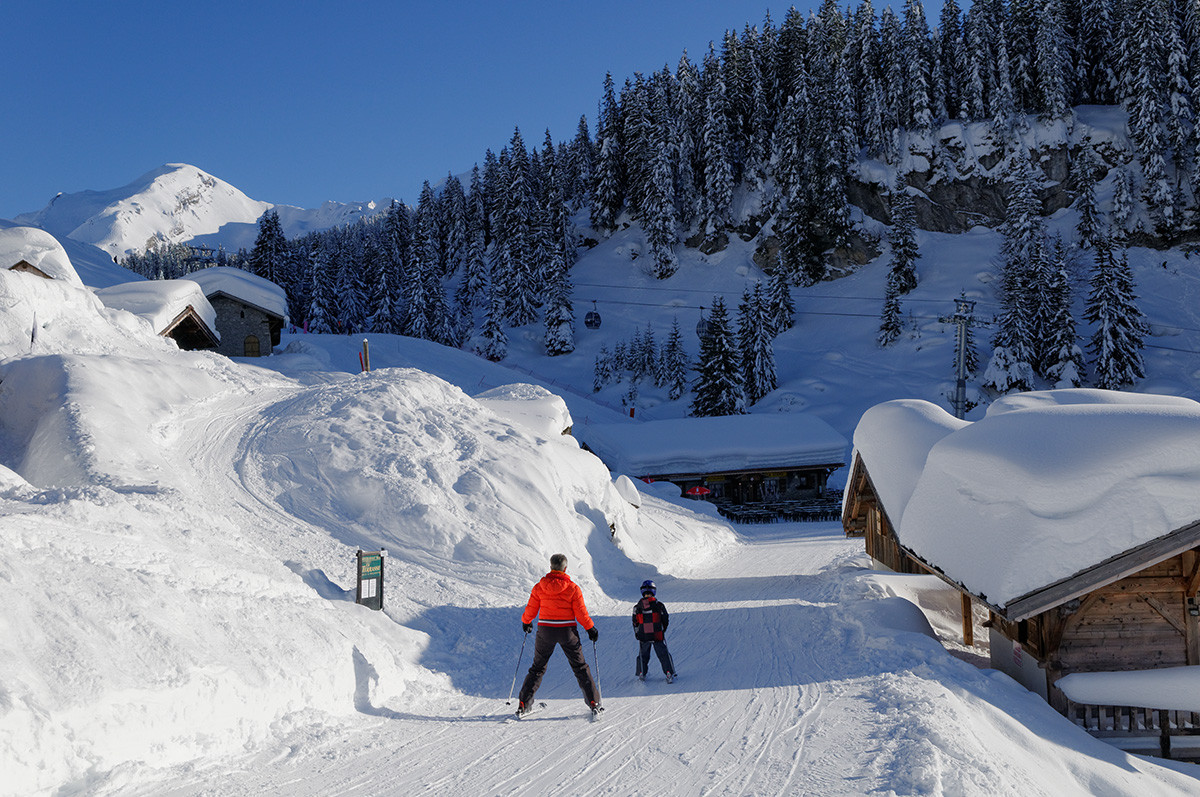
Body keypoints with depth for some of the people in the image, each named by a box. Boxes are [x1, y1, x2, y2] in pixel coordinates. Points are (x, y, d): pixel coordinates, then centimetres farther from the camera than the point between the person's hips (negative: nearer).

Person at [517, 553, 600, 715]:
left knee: (538, 667, 14)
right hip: (567, 632, -1)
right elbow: (581, 612, -7)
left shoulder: (539, 587, -3)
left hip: (545, 631, 1)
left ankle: (523, 703, 9)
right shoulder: (572, 588, -8)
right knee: (580, 667, 11)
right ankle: (593, 702, 9)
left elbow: (531, 610, 3)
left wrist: (525, 622, 23)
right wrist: (591, 629, 6)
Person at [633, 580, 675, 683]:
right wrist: (663, 630, 16)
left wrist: (637, 634, 19)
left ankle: (641, 674, 14)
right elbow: (666, 620, -2)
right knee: (663, 654, 8)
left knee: (643, 655, 18)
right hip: (658, 636, -2)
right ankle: (669, 673, 3)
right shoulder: (658, 605, -10)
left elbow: (635, 622, 4)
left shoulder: (637, 606, -5)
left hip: (643, 636, 2)